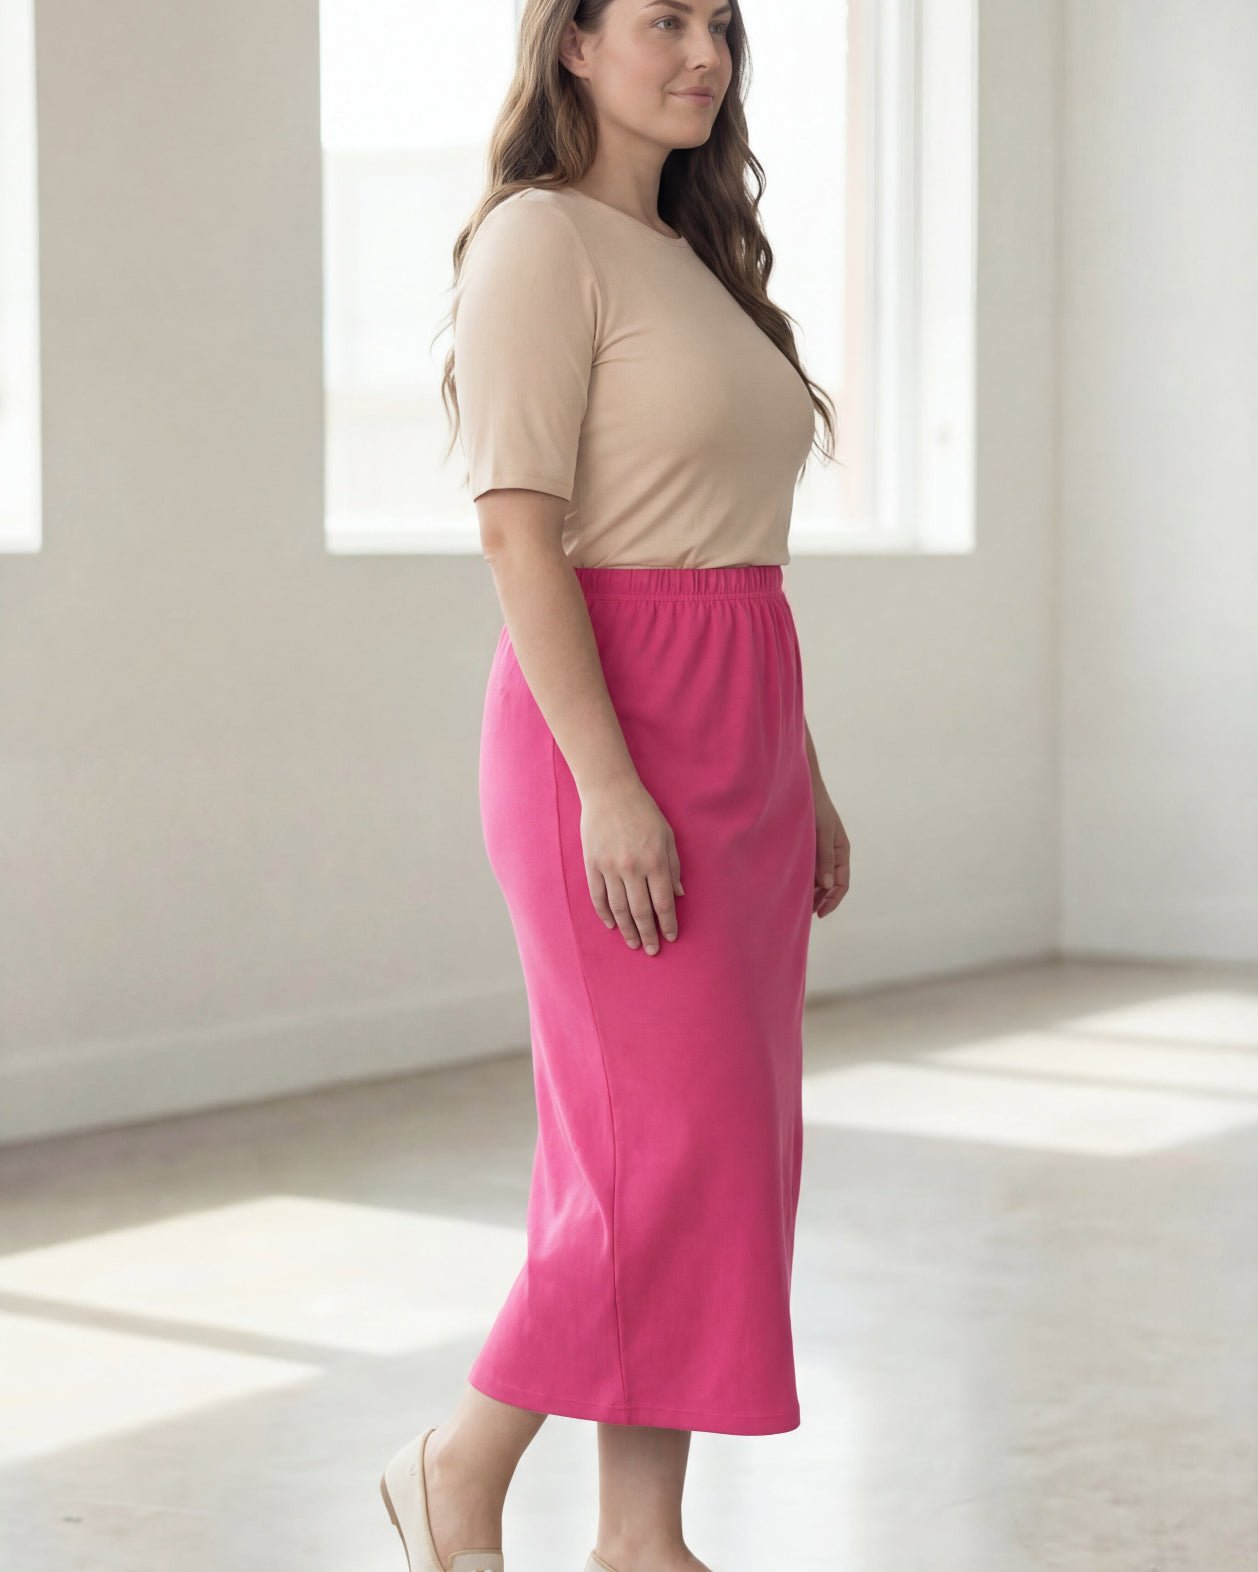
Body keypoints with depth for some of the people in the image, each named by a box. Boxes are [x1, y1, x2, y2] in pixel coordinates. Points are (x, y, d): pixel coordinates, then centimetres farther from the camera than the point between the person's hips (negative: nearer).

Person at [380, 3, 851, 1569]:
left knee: (732, 1144, 8)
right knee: (673, 1148, -8)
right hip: (611, 721, -9)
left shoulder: (692, 254, 17)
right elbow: (518, 530, -17)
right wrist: (610, 784, -23)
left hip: (740, 736, 9)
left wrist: (800, 778, 16)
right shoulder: (540, 241, -9)